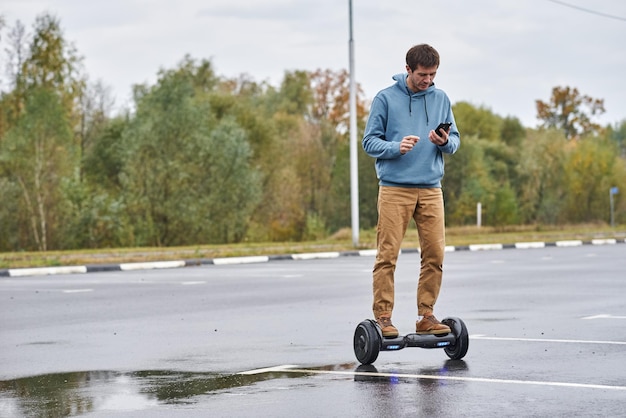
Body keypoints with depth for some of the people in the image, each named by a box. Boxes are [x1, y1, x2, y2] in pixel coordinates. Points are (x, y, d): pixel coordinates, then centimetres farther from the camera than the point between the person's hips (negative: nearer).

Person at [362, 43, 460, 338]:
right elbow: (370, 142, 0)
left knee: (435, 255, 1)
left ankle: (426, 316, 12)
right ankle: (383, 317, 0)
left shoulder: (441, 99, 12)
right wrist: (397, 147, -17)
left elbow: (455, 141, 14)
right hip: (394, 188, -4)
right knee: (387, 255, -5)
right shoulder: (385, 99, 1)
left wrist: (445, 142, -8)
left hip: (431, 189, 4)